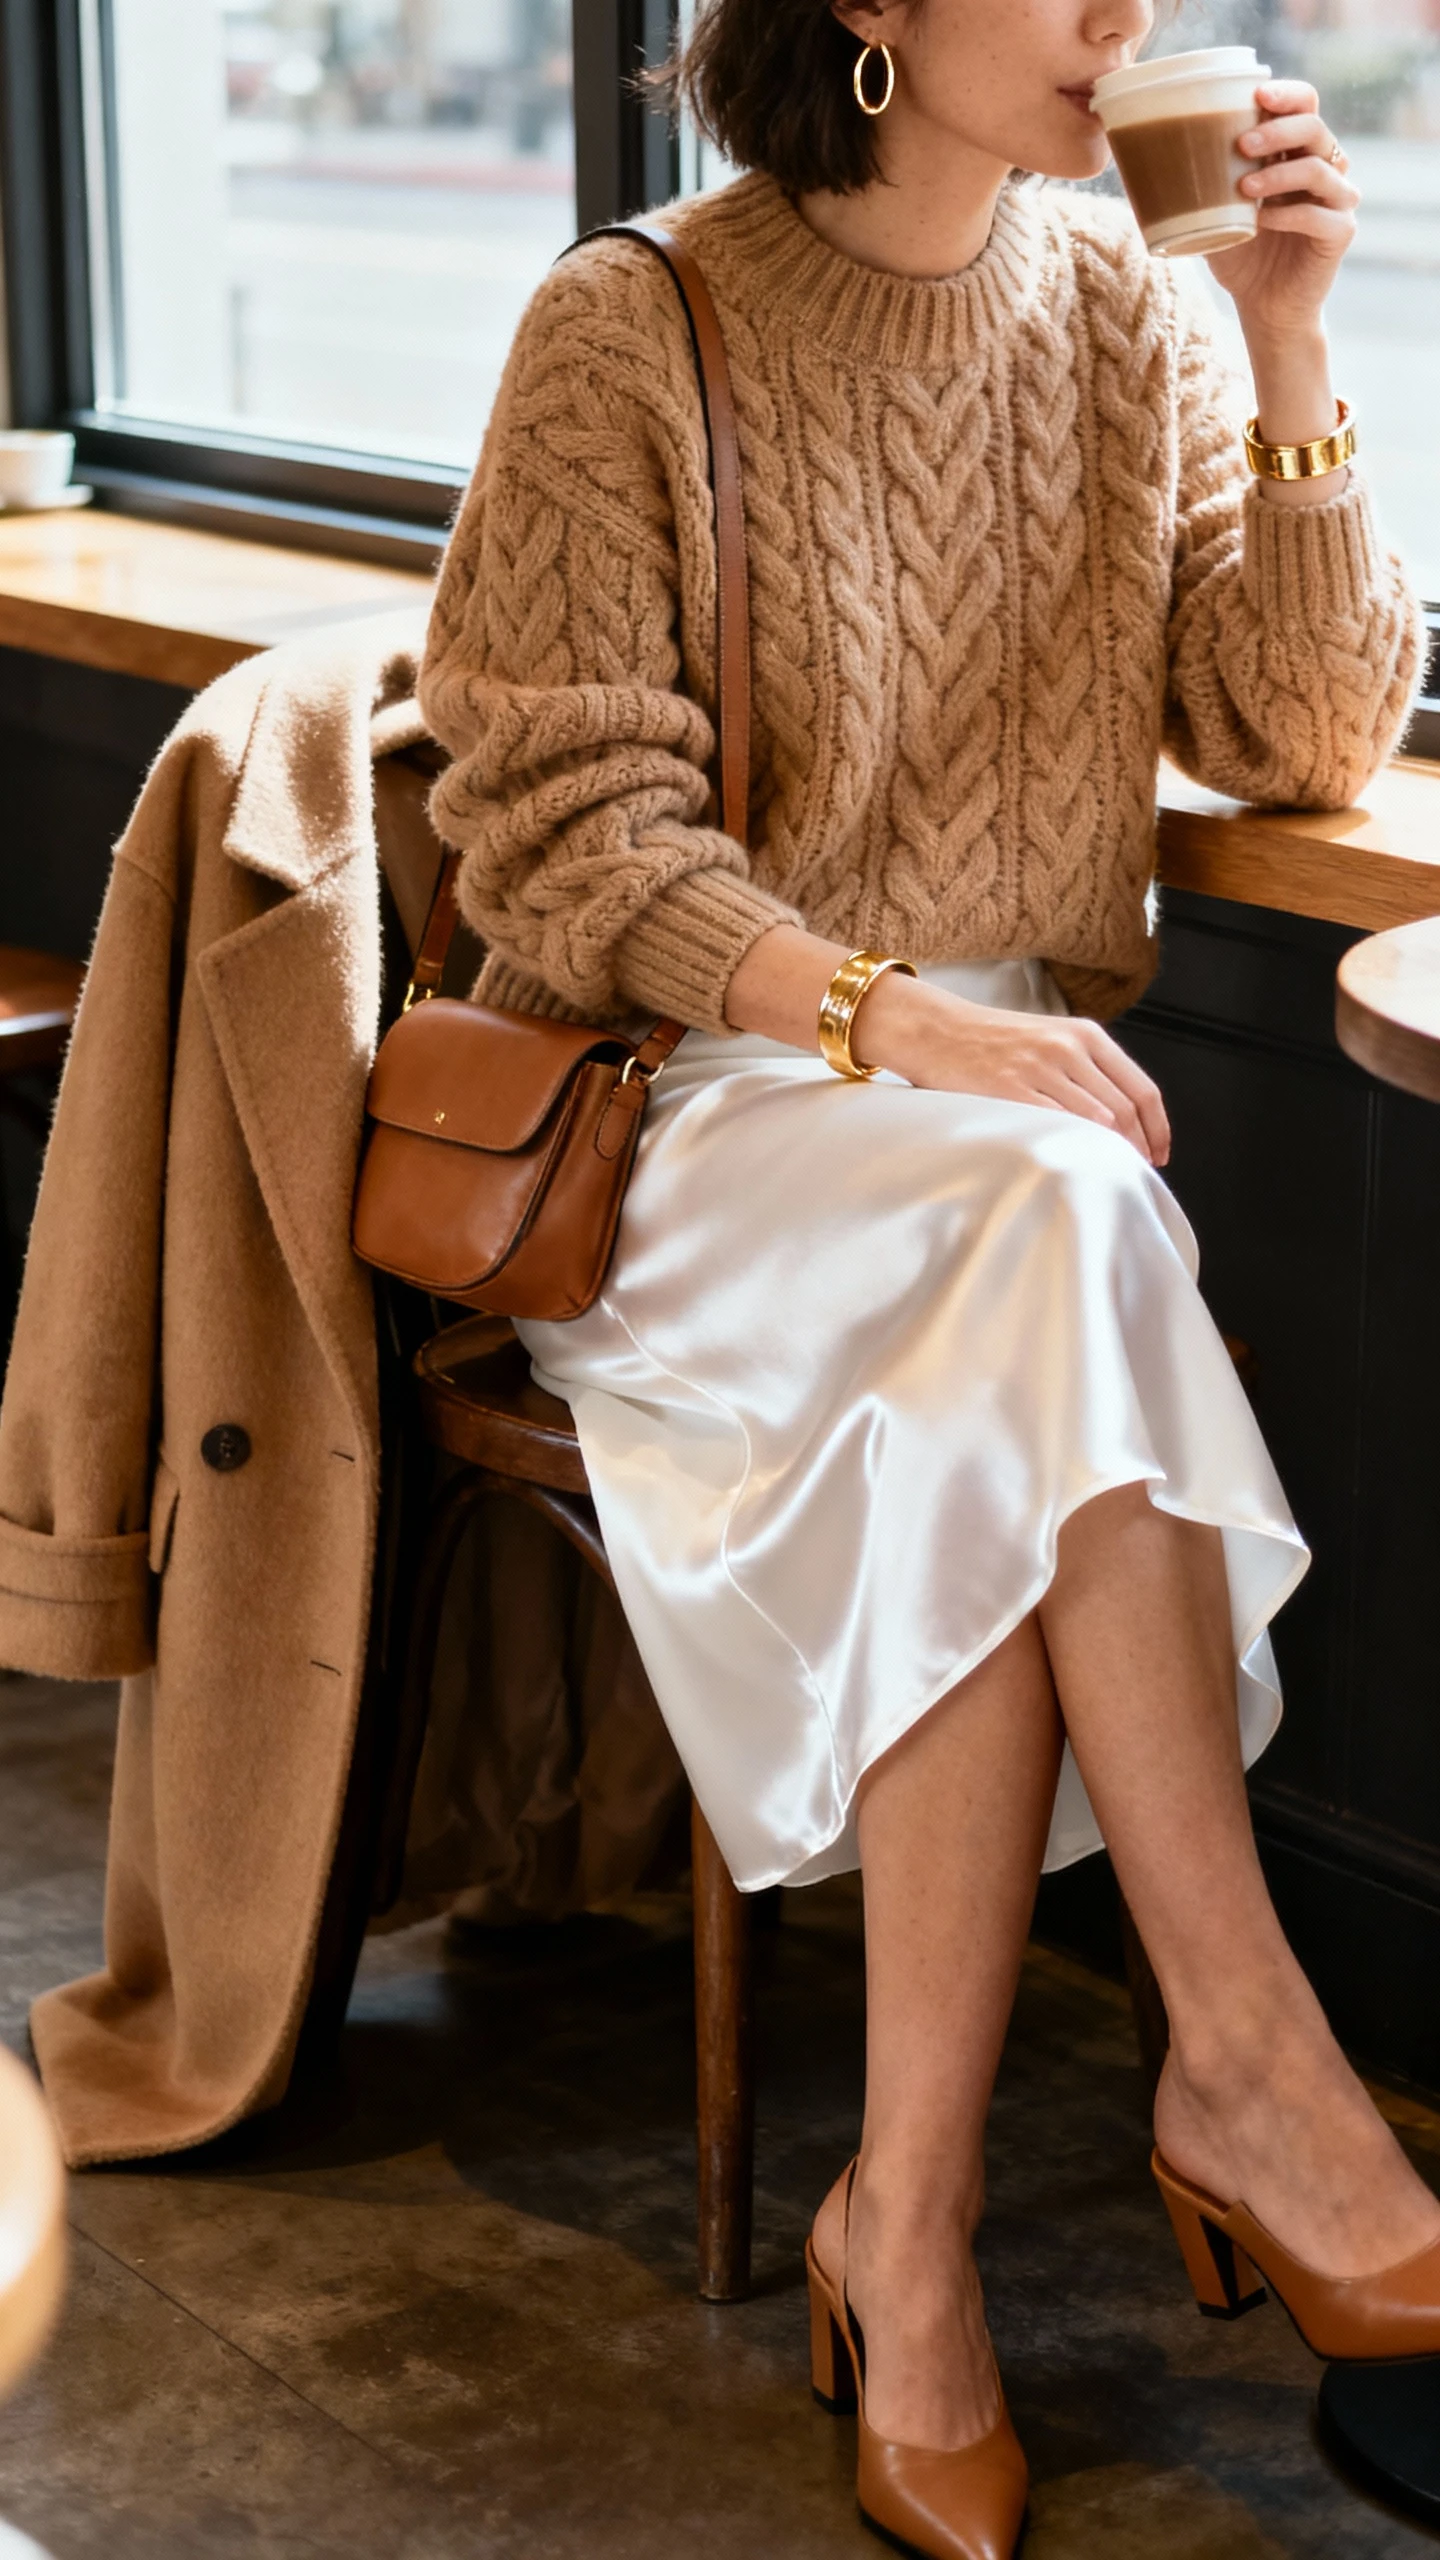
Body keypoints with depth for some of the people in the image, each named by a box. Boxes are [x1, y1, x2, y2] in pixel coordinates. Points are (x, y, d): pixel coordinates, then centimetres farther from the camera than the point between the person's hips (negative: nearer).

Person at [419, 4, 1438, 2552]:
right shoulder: (632, 332, -6)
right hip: (694, 1099, -3)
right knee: (1034, 1228, -34)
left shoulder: (1128, 315, 8)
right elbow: (557, 825, -10)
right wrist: (895, 1019, -24)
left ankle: (912, 2228, -25)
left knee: (987, 1433, -31)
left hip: (1013, 1095, 3)